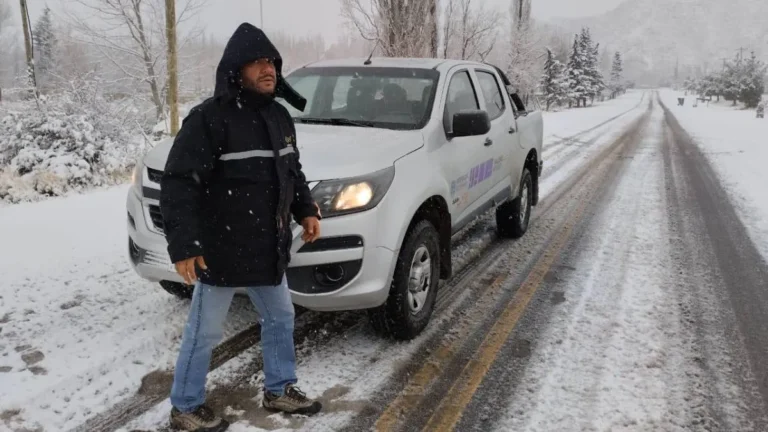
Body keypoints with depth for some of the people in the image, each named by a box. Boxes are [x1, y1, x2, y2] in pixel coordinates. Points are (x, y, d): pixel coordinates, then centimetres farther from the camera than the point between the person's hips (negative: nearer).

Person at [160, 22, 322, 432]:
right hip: (220, 252, -8)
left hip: (268, 249, 8)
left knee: (280, 318, 19)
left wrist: (306, 210, 10)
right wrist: (183, 245, -24)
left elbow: (292, 170, 20)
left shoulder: (278, 115, 7)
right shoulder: (209, 118, -18)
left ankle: (279, 390, 40)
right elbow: (178, 184, -20)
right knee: (204, 332, 8)